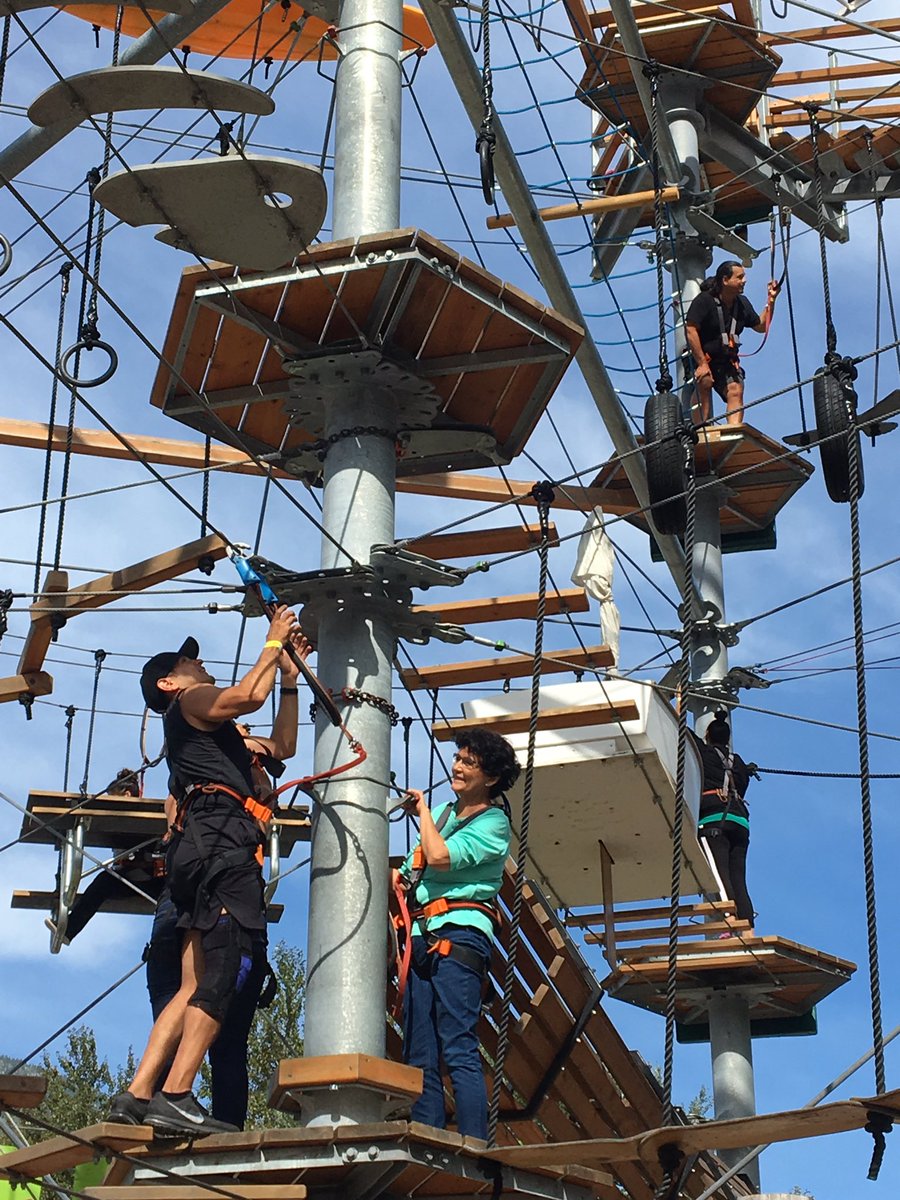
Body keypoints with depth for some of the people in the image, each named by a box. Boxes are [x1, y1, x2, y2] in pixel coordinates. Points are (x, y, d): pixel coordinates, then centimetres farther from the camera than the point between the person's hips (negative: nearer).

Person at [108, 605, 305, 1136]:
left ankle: (138, 1094, 0)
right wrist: (273, 644, 8)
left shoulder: (210, 728, 35)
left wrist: (285, 664, 37)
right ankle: (175, 1097, -25)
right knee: (221, 977, -18)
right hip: (219, 839, -10)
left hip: (205, 849, 10)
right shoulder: (189, 701, 9)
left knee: (197, 986, 4)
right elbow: (250, 696, -9)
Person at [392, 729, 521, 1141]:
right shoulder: (443, 813, 24)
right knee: (419, 1057, 1)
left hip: (459, 935, -7)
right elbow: (402, 878, 28)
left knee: (459, 1049, -16)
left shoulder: (493, 824, 1)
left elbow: (440, 857, -14)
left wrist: (422, 811, 0)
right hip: (422, 938, 8)